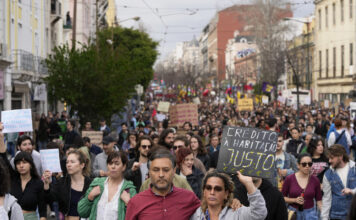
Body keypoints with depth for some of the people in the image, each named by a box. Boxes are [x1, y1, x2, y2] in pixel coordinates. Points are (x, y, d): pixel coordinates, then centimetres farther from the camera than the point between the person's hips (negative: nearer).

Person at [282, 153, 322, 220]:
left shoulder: (315, 180, 0)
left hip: (310, 214, 1)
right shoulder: (289, 179, -4)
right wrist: (295, 200, -13)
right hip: (293, 213, -1)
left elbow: (319, 200, 4)